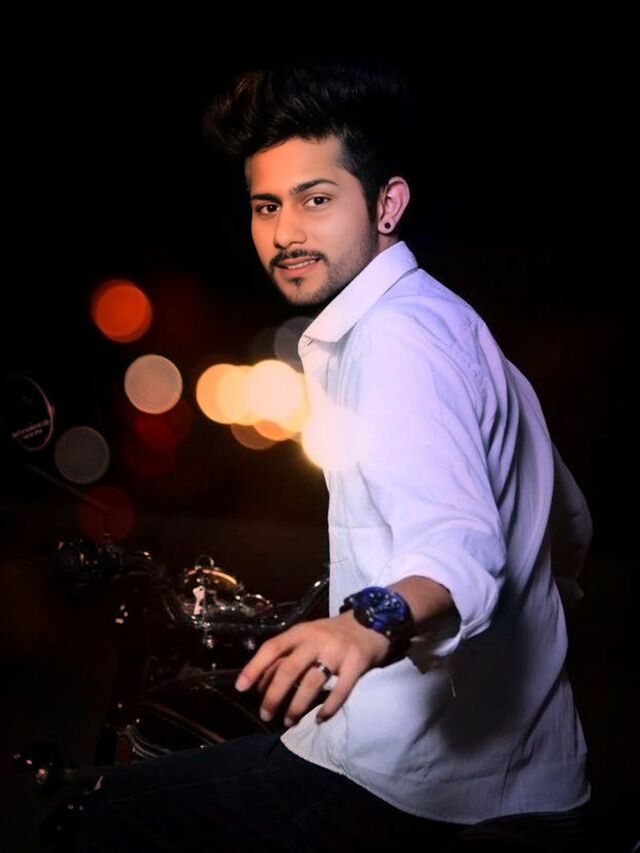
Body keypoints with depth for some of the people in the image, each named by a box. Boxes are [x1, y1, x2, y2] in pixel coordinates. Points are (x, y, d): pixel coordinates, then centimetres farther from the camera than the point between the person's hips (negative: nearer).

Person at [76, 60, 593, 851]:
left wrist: (376, 621, -52)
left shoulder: (398, 334, -18)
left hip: (416, 787, -10)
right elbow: (570, 532, 18)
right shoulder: (441, 323, 12)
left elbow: (460, 548, -33)